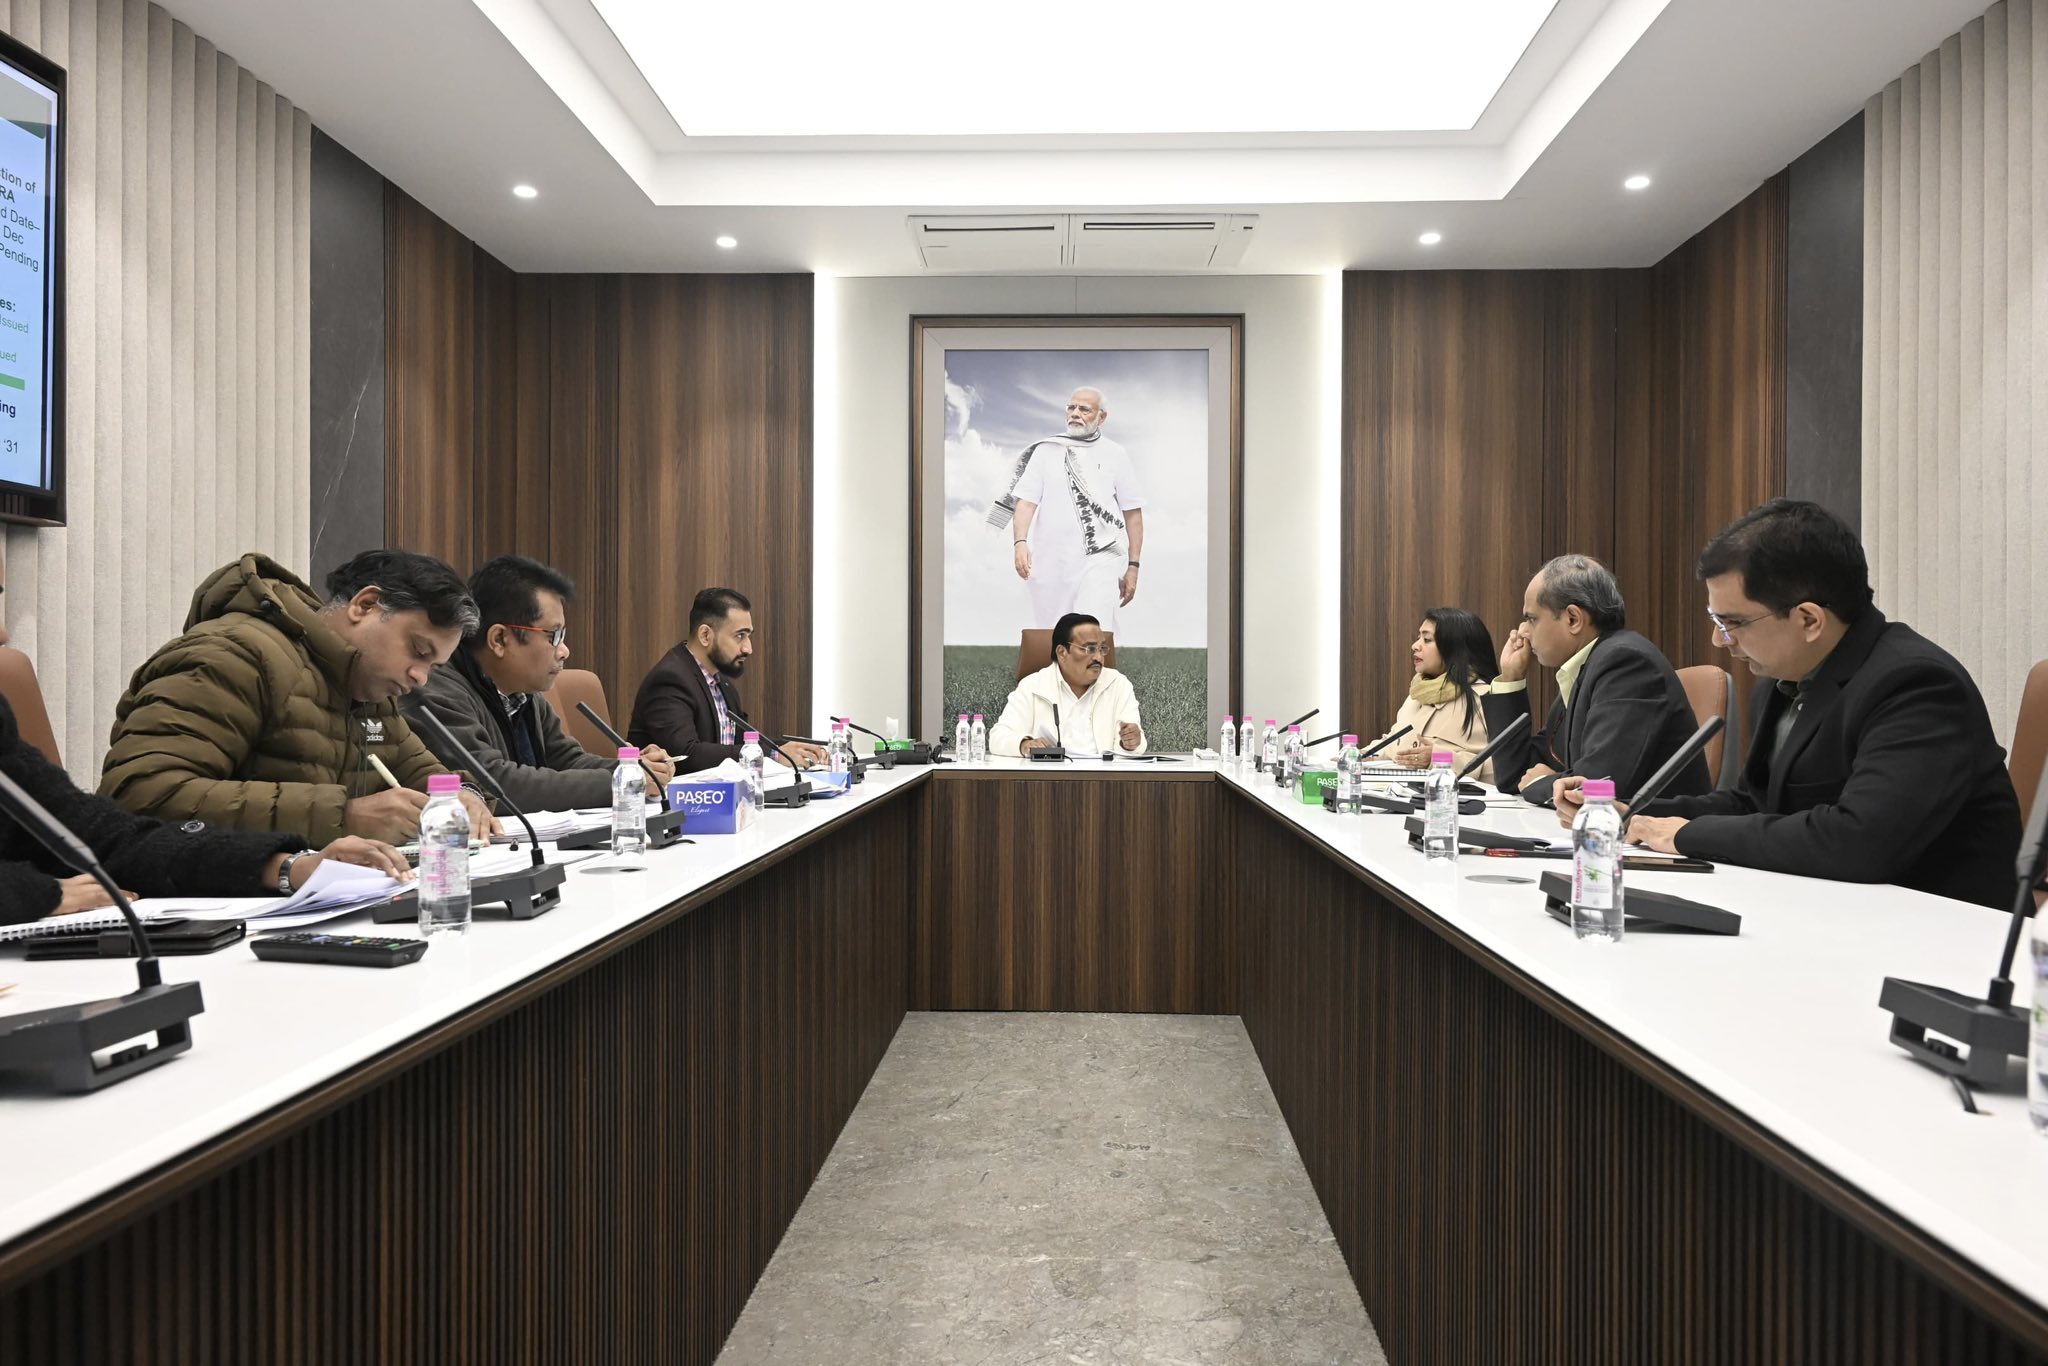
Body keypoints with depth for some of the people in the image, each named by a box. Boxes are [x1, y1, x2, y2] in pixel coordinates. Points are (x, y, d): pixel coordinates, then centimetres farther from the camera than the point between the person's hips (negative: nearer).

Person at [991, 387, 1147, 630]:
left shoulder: (1115, 455, 7)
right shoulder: (1045, 451, 10)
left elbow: (1133, 513, 7)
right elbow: (1026, 500, 2)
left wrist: (1133, 566, 3)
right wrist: (1020, 542, -15)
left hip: (1100, 559, -2)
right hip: (1051, 562, 3)